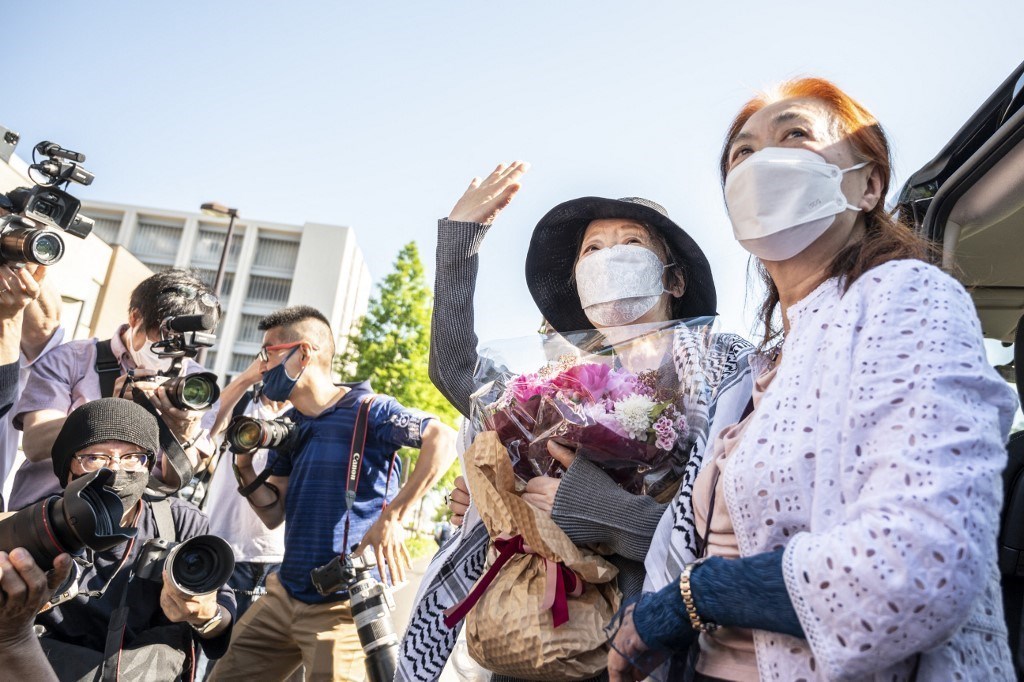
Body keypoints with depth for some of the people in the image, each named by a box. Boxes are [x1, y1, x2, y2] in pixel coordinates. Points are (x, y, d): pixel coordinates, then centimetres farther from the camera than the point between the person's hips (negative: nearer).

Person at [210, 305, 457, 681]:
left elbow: (442, 438, -28)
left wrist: (392, 515, -29)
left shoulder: (367, 410, -13)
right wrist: (244, 467, -4)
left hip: (342, 605, -7)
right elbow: (274, 514, 13)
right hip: (284, 594, 8)